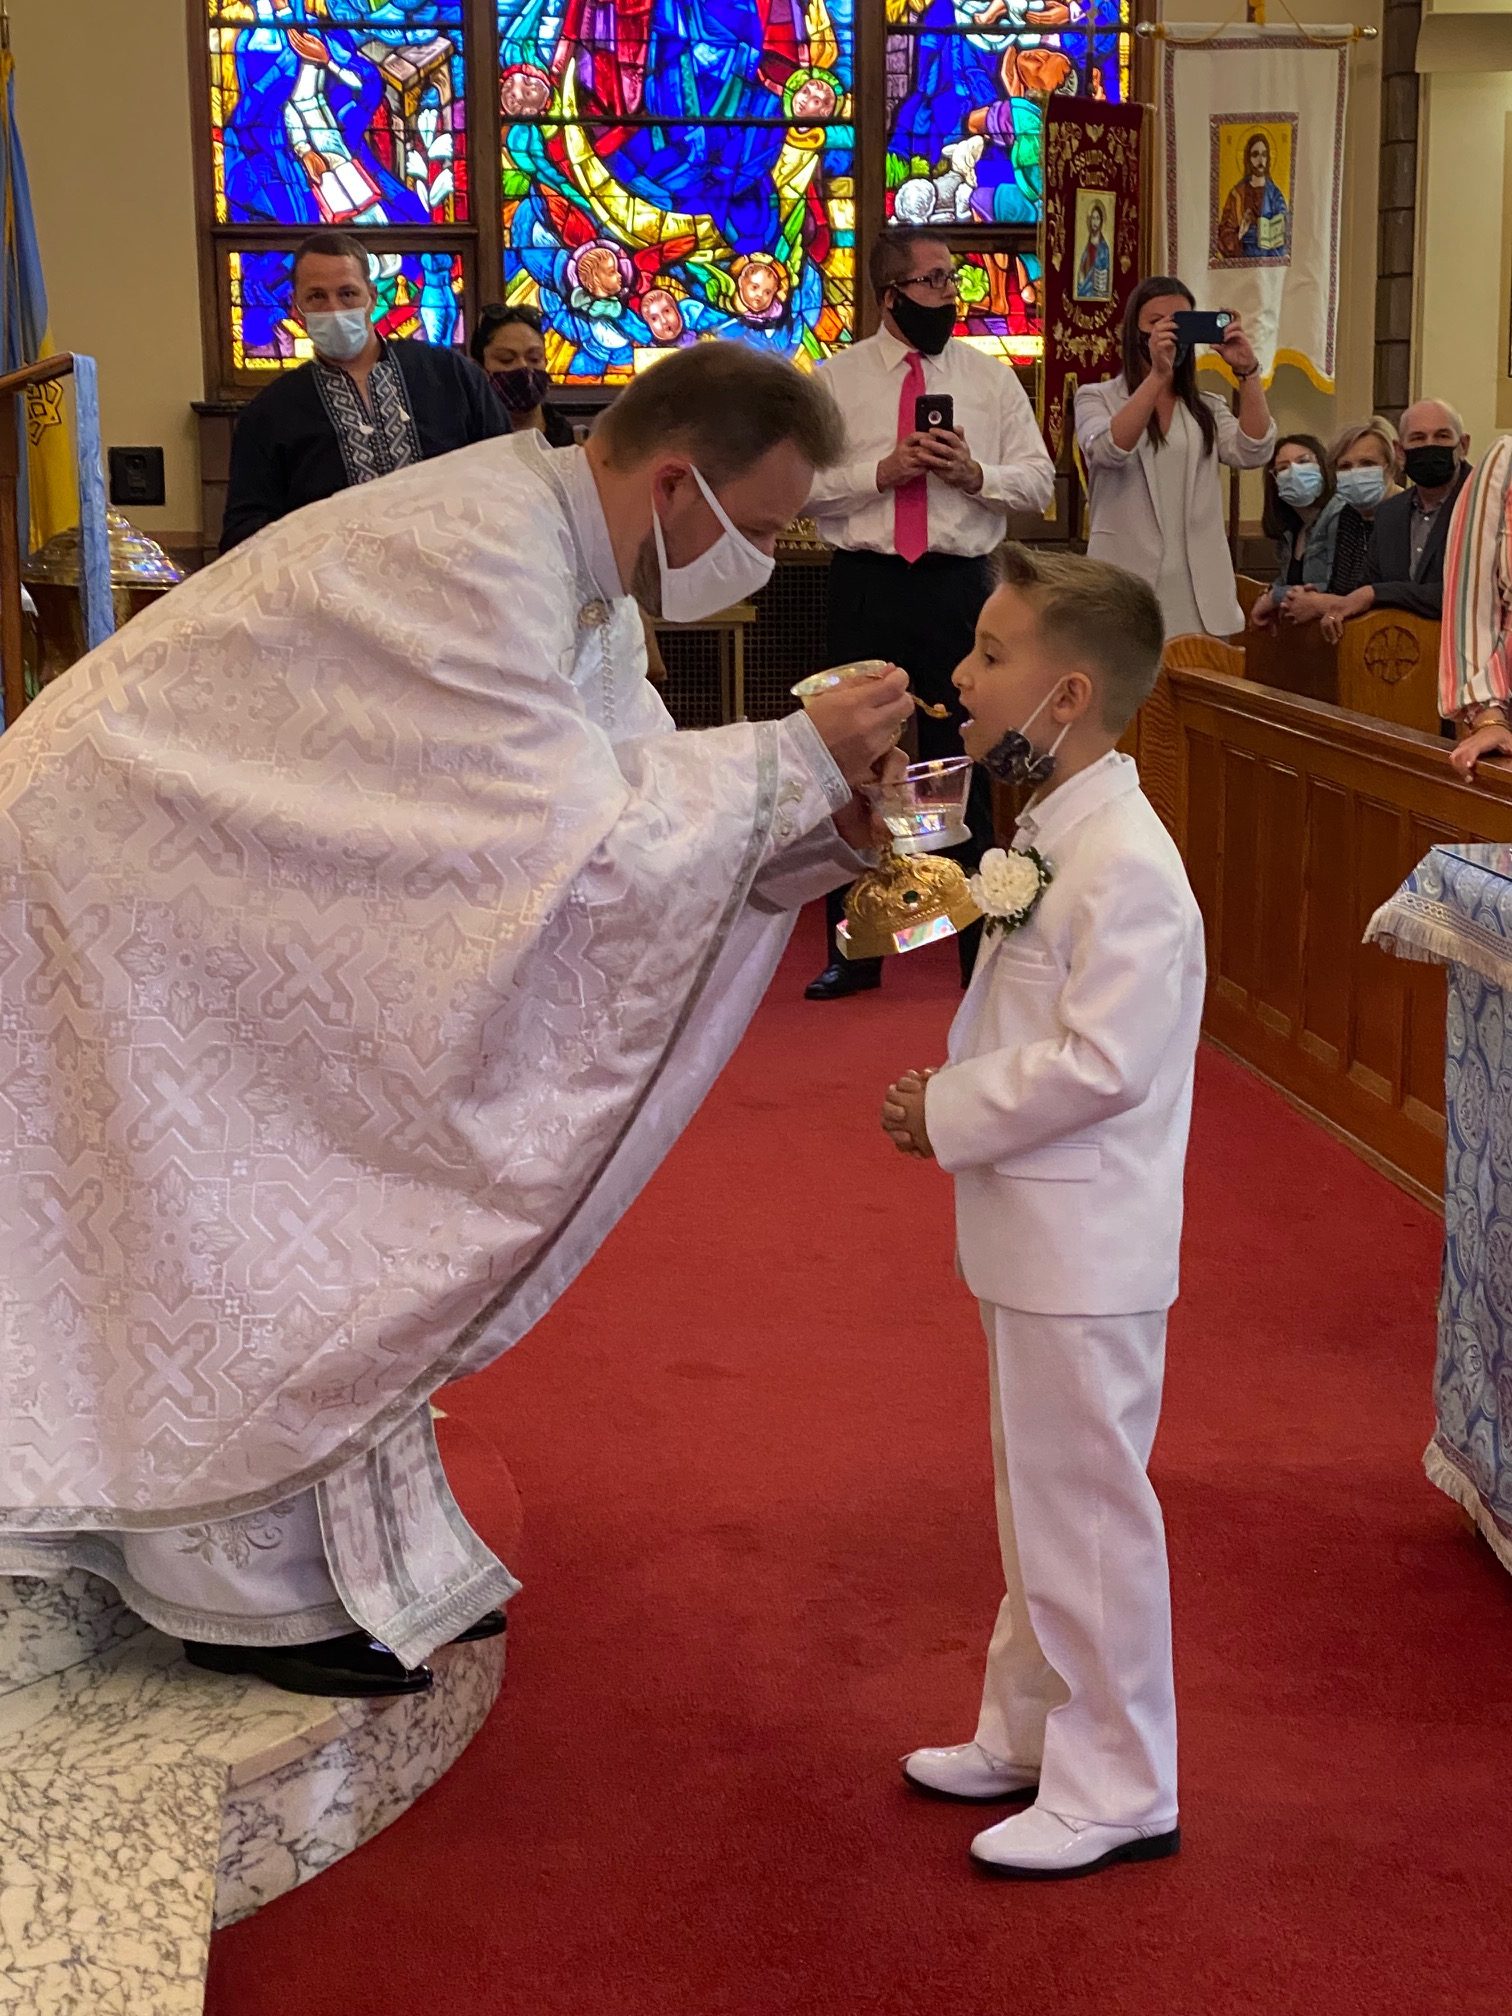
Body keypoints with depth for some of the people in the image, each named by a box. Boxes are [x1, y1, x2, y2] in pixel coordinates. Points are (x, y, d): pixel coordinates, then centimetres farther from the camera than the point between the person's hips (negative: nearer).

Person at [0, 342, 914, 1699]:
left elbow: (628, 776, 1)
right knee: (225, 1238, 0)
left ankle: (363, 1557, 28)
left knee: (324, 1230, 15)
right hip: (122, 866, -10)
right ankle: (251, 1596, 16)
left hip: (235, 879, 10)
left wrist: (826, 811, -12)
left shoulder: (577, 566, -1)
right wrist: (799, 757, -27)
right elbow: (577, 838, -35)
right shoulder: (473, 559, -32)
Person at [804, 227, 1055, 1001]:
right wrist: (880, 471, -14)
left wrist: (975, 474, -12)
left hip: (958, 587, 0)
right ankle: (854, 950, 18)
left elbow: (1039, 480, 5)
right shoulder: (836, 378, 3)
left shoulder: (991, 377, 7)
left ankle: (980, 946, 15)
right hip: (864, 586, 0)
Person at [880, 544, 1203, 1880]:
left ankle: (1117, 1789, 14)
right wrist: (951, 1103, 4)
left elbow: (1099, 1060, -26)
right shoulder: (1050, 838, 10)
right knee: (1038, 1499, 20)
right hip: (1034, 1235, 10)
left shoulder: (1126, 864, -21)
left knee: (1086, 1507, 1)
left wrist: (949, 1113, -17)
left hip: (1087, 1253, -10)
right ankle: (1032, 1733, 35)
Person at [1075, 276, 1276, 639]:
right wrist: (1157, 375, -23)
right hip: (1128, 589, -3)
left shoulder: (1206, 409, 17)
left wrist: (1246, 371, -10)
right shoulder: (1097, 398, 7)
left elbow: (1254, 453, -1)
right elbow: (1109, 450, -15)